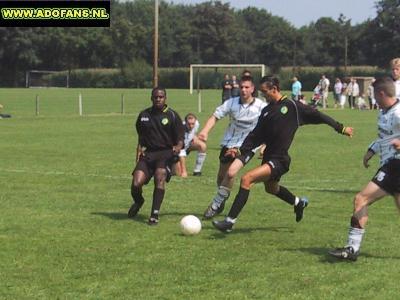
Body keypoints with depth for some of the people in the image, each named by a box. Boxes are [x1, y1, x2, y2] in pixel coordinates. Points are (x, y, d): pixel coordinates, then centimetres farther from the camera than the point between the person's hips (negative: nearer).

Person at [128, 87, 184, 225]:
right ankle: (138, 201, 22)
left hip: (166, 153, -3)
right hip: (148, 153, 3)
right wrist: (139, 153, 9)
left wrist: (177, 148, -19)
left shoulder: (172, 116, 2)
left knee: (160, 177, -30)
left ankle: (154, 215, -22)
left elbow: (180, 139, 2)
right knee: (136, 184, -14)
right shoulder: (144, 115, 13)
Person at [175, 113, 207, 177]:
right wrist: (184, 171, -38)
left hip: (188, 144, 6)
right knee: (179, 173, -18)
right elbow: (181, 153, -37)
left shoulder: (196, 124, -18)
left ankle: (197, 171, -13)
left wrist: (195, 137, -7)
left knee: (203, 146, -24)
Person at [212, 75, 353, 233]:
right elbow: (256, 136, 14)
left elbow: (317, 116, -1)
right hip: (269, 158, 9)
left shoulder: (292, 106, -8)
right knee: (271, 188, 30)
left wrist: (341, 128, 3)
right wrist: (242, 151, 1)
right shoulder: (266, 111, 11)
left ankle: (230, 221, -21)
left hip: (279, 160, -9)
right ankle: (299, 203, 58)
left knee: (246, 179, -23)